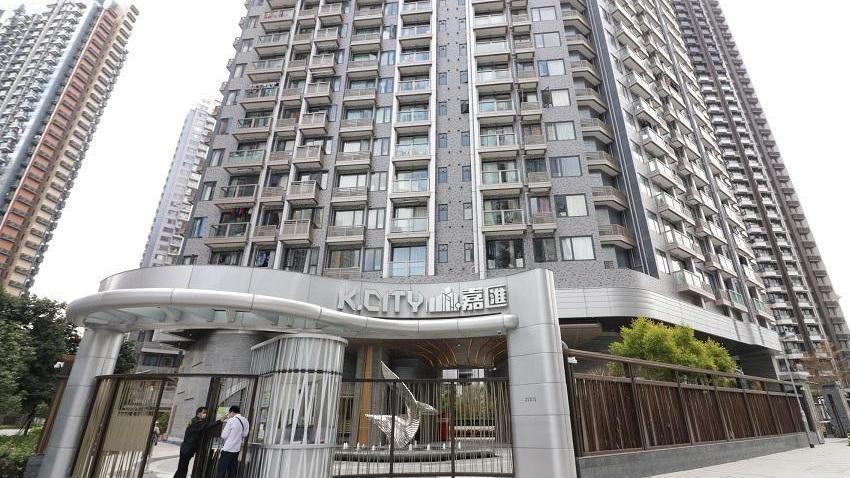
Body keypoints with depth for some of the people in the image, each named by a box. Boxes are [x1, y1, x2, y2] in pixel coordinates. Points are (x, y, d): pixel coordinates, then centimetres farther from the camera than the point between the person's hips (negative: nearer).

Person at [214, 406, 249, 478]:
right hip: (237, 449, 6)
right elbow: (245, 434, 8)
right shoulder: (245, 421, 5)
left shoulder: (231, 421, -12)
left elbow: (224, 436, -8)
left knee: (220, 471, 1)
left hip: (228, 449, -6)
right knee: (232, 472, 12)